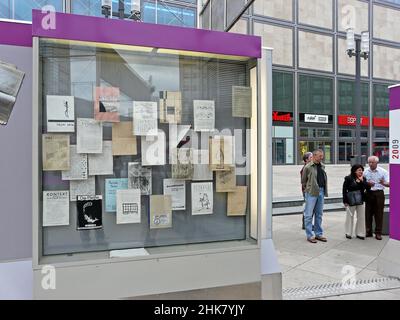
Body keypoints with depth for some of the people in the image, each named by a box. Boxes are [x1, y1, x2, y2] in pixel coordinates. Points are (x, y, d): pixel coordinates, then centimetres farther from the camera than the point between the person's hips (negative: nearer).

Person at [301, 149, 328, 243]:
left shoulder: (322, 166, 11)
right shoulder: (308, 167, -8)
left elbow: (324, 179, 19)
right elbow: (303, 181, -1)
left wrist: (324, 190, 13)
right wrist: (308, 188, 4)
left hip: (321, 192, 7)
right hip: (311, 193, -7)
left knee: (319, 214, 13)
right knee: (309, 214, -1)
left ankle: (319, 234, 24)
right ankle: (310, 235, 7)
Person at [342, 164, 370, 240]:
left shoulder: (363, 179, 6)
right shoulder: (348, 178, -8)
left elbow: (367, 188, -5)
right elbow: (344, 190, -9)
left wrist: (362, 180, -13)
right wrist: (345, 201, -12)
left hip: (361, 201, 4)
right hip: (351, 201, -4)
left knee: (361, 217, 7)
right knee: (350, 217, 7)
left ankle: (360, 233, 19)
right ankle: (348, 233, 19)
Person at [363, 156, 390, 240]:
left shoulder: (383, 172, -5)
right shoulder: (365, 171, 3)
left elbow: (389, 184, -8)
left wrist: (383, 183, -30)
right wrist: (367, 184, -11)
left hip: (379, 194, -2)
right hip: (369, 193, 3)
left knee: (379, 214, 2)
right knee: (368, 213, 7)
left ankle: (378, 233, 13)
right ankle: (368, 231, 19)